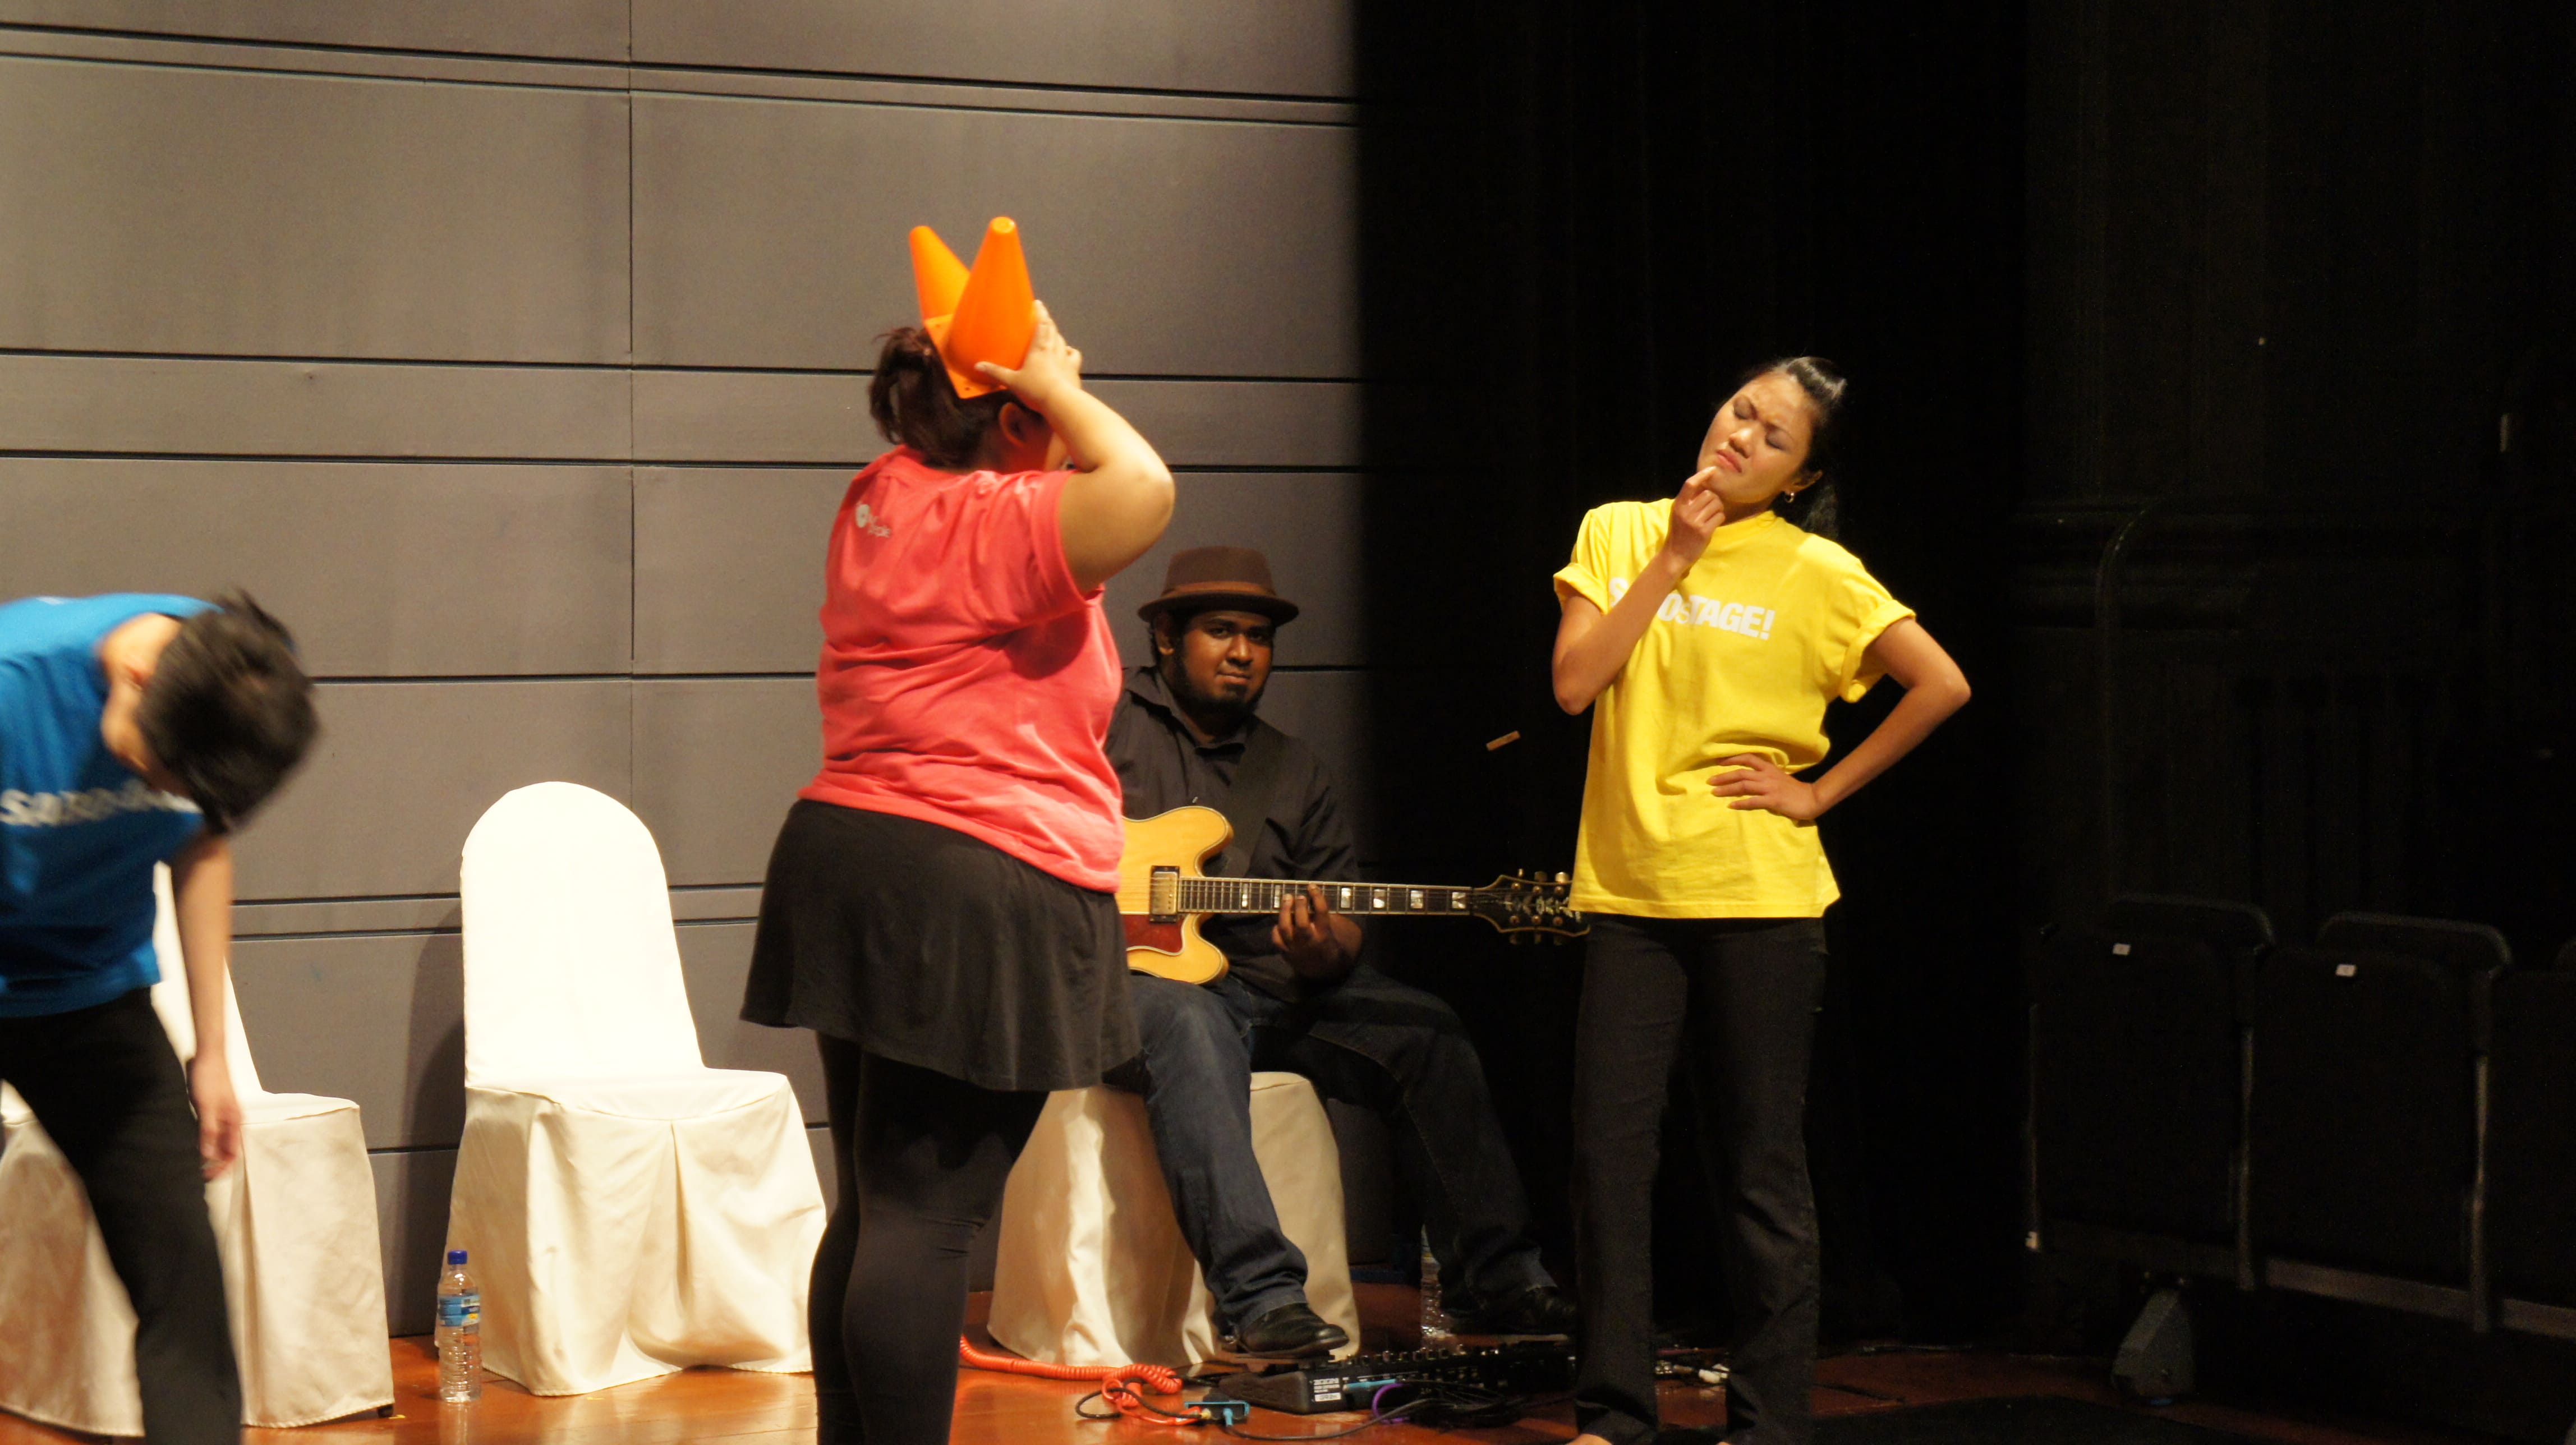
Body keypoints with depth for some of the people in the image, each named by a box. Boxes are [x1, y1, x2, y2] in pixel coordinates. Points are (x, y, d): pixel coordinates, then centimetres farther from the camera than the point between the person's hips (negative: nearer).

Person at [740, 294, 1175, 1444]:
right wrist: (1057, 386, -14)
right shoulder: (993, 528, -15)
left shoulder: (886, 497, 12)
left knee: (873, 1206, 16)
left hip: (849, 863, 10)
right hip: (973, 888, -10)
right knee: (925, 1219, -8)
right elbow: (1141, 490, -31)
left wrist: (1045, 377, 13)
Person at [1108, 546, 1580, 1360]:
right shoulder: (1108, 721, 6)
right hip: (1133, 969, -6)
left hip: (1268, 984, 6)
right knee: (1188, 1029, -40)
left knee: (1423, 1033, -14)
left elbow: (1347, 918, 15)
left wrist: (1323, 953, -10)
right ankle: (1262, 1300, -46)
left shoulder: (1292, 772, 21)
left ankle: (1498, 1283, -12)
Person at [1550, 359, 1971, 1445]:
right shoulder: (1619, 533, 6)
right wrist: (1673, 558, -9)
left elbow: (1943, 685, -3)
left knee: (1760, 1167, 4)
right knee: (1609, 1151, 1)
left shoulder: (1815, 572, -2)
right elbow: (1575, 685, -4)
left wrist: (1821, 793, -4)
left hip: (1758, 896, -2)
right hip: (1631, 887, 3)